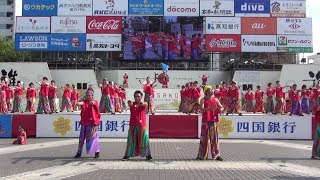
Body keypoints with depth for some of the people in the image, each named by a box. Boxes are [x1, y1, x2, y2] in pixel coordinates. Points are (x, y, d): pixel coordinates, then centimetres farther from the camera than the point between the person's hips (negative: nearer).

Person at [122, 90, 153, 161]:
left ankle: (148, 155, 8)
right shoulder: (132, 104, 4)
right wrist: (129, 103, -46)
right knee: (130, 141, 4)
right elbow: (130, 105, -20)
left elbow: (145, 105, -23)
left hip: (142, 126, -1)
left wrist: (142, 103, -48)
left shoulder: (144, 104, 1)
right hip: (132, 125, 1)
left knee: (144, 141, 0)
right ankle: (127, 155, 9)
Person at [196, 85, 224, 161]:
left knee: (215, 138, 4)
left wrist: (220, 109, -15)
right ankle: (202, 155, 9)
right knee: (204, 138, 1)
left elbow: (222, 108, 9)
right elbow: (202, 109, -15)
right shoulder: (203, 100, 0)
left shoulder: (215, 100, 10)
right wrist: (210, 108, -32)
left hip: (214, 121, 3)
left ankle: (216, 155, 10)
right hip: (205, 122, -3)